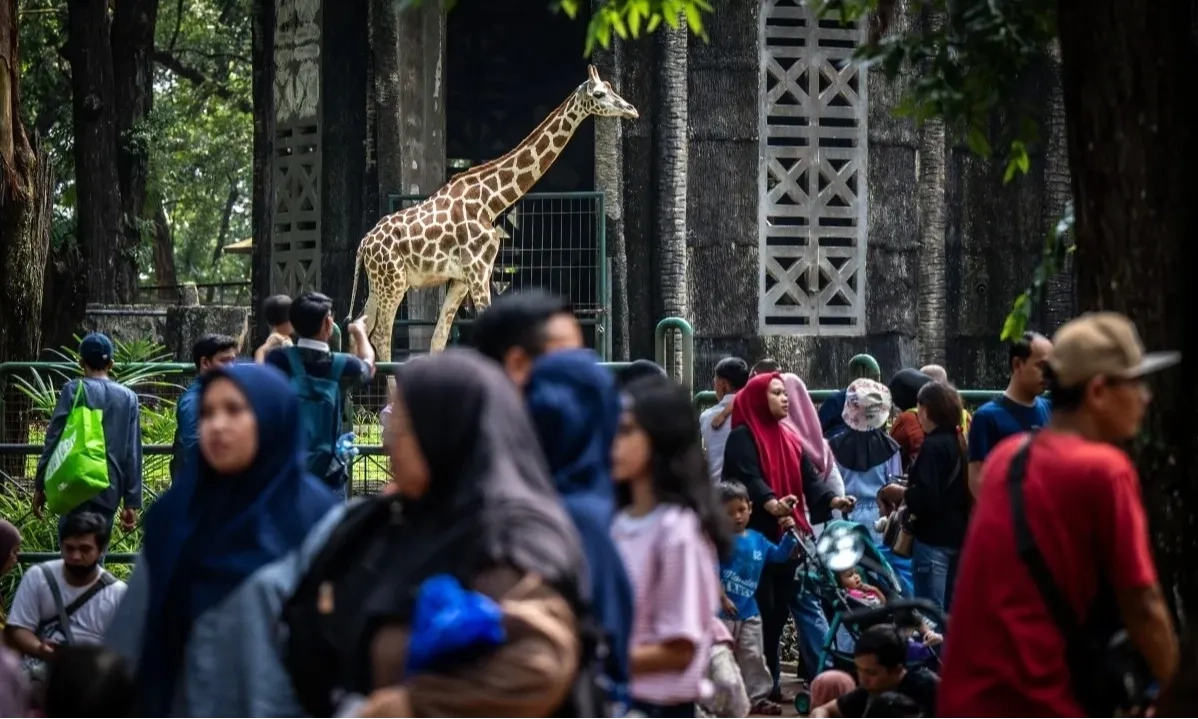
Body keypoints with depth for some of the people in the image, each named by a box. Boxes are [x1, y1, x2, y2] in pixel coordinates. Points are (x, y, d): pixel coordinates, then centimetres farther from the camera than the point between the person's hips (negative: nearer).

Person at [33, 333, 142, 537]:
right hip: (110, 490, 3)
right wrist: (132, 502, 11)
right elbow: (132, 455, 10)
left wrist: (40, 485, 4)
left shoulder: (74, 390, 1)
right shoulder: (128, 397, 12)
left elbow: (54, 440, -2)